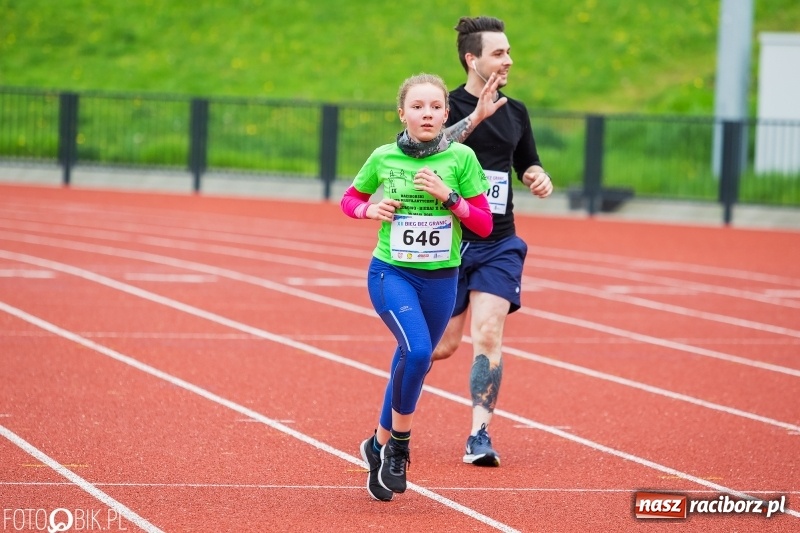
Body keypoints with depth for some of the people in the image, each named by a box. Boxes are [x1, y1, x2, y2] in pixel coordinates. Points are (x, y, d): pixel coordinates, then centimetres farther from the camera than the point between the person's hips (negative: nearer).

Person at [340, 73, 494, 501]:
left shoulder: (461, 158, -6)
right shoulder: (383, 158, -4)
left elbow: (485, 224, -3)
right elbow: (349, 199, 13)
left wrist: (448, 196, -18)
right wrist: (370, 210, -9)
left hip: (441, 279, 2)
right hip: (391, 272, -2)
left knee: (413, 362, 13)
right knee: (417, 351, -25)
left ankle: (381, 445, 34)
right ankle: (398, 444, -6)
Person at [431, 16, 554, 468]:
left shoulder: (515, 112, 8)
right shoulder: (450, 106, -8)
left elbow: (527, 164, 23)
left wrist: (540, 178, 0)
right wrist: (475, 118, -39)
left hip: (499, 245, 3)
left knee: (489, 336, -12)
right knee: (442, 345, 3)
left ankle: (479, 437, -10)